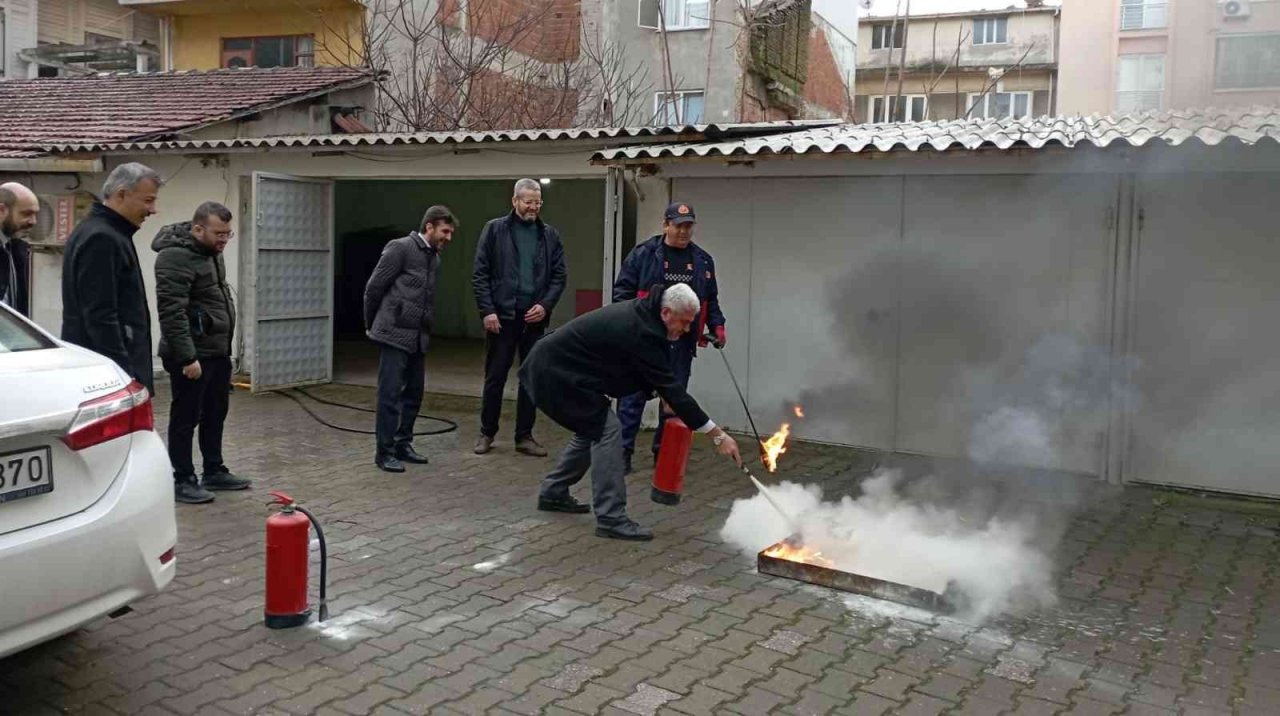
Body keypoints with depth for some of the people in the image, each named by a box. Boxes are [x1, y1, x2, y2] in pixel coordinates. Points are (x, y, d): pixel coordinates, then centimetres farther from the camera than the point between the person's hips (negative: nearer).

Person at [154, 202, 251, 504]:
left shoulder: (210, 252, 11)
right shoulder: (175, 256, -19)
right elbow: (172, 312, -24)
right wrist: (187, 357, -25)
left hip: (218, 351, 9)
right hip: (192, 355, -9)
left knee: (215, 414, 16)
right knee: (186, 417, 1)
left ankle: (214, 472, 27)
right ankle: (183, 481, 9)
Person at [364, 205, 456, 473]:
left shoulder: (434, 258, 13)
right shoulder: (400, 248, -9)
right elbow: (374, 288, -6)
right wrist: (371, 325, 3)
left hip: (419, 336, 7)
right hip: (395, 333, -7)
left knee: (413, 393, 11)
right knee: (391, 394, -4)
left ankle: (402, 444, 23)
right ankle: (384, 452, 3)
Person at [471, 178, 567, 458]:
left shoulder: (550, 235, 7)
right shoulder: (495, 229, 0)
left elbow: (559, 275, 7)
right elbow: (480, 274, -3)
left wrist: (545, 305, -7)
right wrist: (487, 310, -10)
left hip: (534, 318, 2)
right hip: (501, 316, -2)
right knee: (495, 377, 5)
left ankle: (525, 436, 16)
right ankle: (487, 433, 18)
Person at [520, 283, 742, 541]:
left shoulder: (641, 314, 4)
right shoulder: (641, 333, -25)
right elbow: (670, 387, -25)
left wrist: (661, 394, 0)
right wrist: (718, 435, -23)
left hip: (551, 365, 10)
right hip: (558, 373, -10)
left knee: (592, 429, 20)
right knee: (606, 431, -12)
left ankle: (553, 493, 32)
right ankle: (611, 518, -9)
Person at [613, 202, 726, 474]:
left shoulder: (703, 261, 12)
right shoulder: (644, 254, -1)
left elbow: (711, 300, 20)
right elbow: (623, 290, -2)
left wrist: (717, 325, 5)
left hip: (681, 343, 4)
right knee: (634, 394, -3)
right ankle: (623, 450, 3)